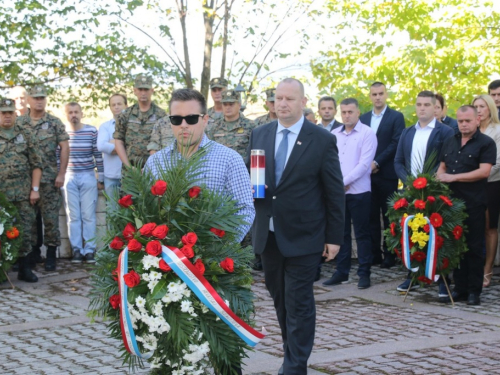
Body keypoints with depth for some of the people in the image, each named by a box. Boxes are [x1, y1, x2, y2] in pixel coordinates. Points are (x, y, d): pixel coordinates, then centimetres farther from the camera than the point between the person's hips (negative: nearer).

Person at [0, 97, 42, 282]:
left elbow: (36, 164, 6)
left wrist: (35, 189, -2)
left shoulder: (26, 134, 7)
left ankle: (24, 268, 13)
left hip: (23, 193, 1)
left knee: (24, 230, 3)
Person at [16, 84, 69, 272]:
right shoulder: (19, 123, 7)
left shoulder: (54, 122, 1)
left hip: (49, 178, -2)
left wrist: (61, 174, -7)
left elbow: (64, 147, -1)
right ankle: (33, 252, 17)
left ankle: (51, 254, 4)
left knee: (50, 216, -2)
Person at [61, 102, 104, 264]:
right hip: (69, 177, 1)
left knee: (89, 216, 1)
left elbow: (98, 155, 2)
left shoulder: (92, 131, -2)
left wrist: (101, 179, 2)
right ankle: (76, 250, 8)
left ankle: (89, 250, 5)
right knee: (73, 216, 3)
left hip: (88, 177, -1)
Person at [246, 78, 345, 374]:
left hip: (302, 236, -4)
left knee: (299, 304, -3)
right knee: (281, 300, 14)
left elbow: (335, 192, -4)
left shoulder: (322, 140, -6)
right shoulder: (259, 135, 6)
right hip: (267, 235, 5)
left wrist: (334, 237, -6)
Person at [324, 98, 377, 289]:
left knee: (362, 233, 1)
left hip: (358, 191, -4)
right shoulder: (334, 134, 12)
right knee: (341, 232, 8)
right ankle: (341, 271, 15)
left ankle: (364, 273, 7)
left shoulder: (367, 133, -3)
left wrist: (344, 182, -13)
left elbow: (364, 164, -10)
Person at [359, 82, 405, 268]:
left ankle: (390, 255, 6)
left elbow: (396, 143, -9)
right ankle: (374, 253, 10)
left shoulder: (396, 117, 0)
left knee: (389, 216, 1)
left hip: (387, 174, -4)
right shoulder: (363, 118, 14)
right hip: (367, 174, 4)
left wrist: (377, 163, -14)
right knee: (371, 216, 5)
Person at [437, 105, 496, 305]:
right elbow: (442, 167, 20)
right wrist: (439, 179, -3)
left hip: (474, 204, -5)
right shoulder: (450, 142, 15)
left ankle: (474, 291, 8)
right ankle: (460, 288, 15)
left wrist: (453, 177, -13)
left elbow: (484, 171, -13)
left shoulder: (486, 143, -3)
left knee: (474, 248, 1)